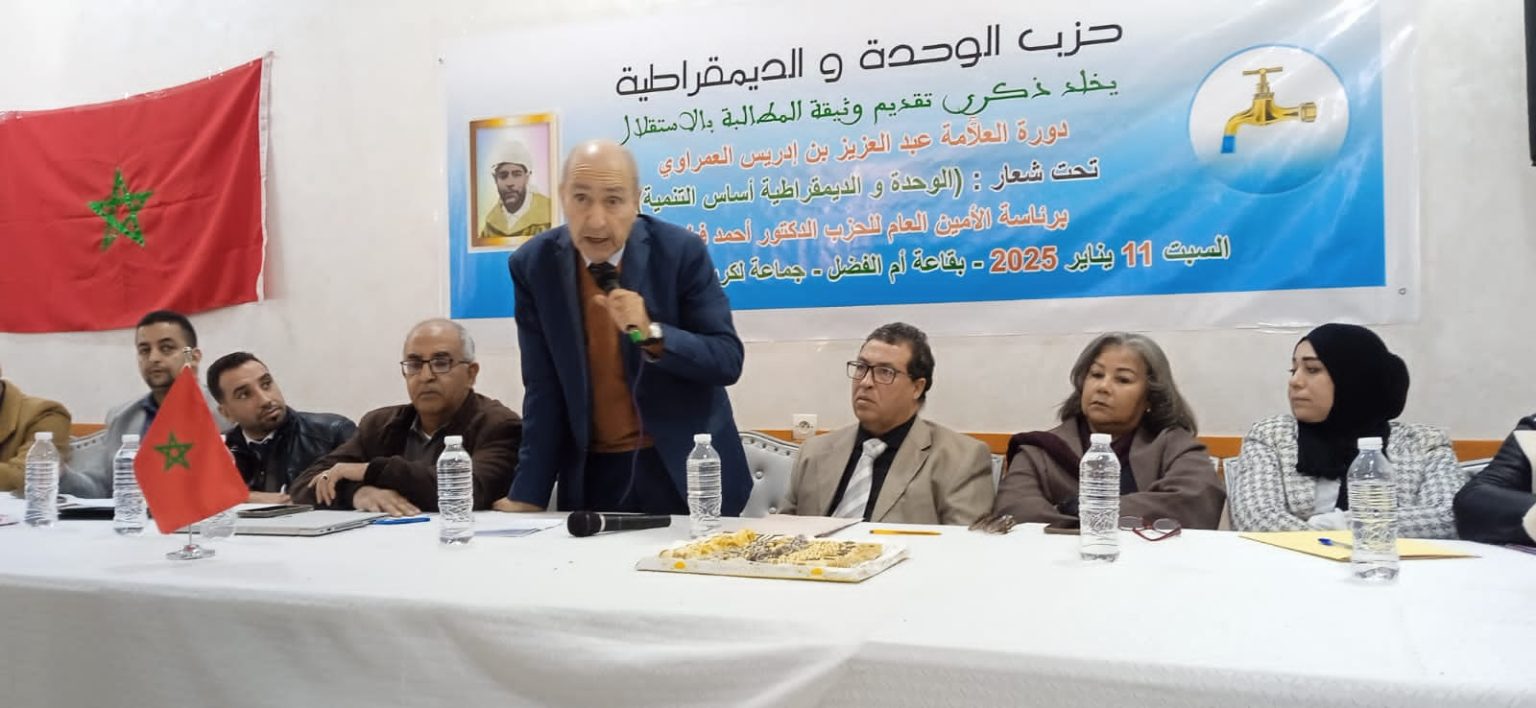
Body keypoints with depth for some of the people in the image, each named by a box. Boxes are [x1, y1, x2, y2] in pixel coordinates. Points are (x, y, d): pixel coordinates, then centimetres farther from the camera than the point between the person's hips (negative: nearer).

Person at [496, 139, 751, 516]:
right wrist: (528, 495, -10)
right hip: (593, 475, 2)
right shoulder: (533, 265, -6)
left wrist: (651, 333, -28)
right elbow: (543, 389, -5)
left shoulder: (681, 252, -12)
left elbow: (728, 361, -12)